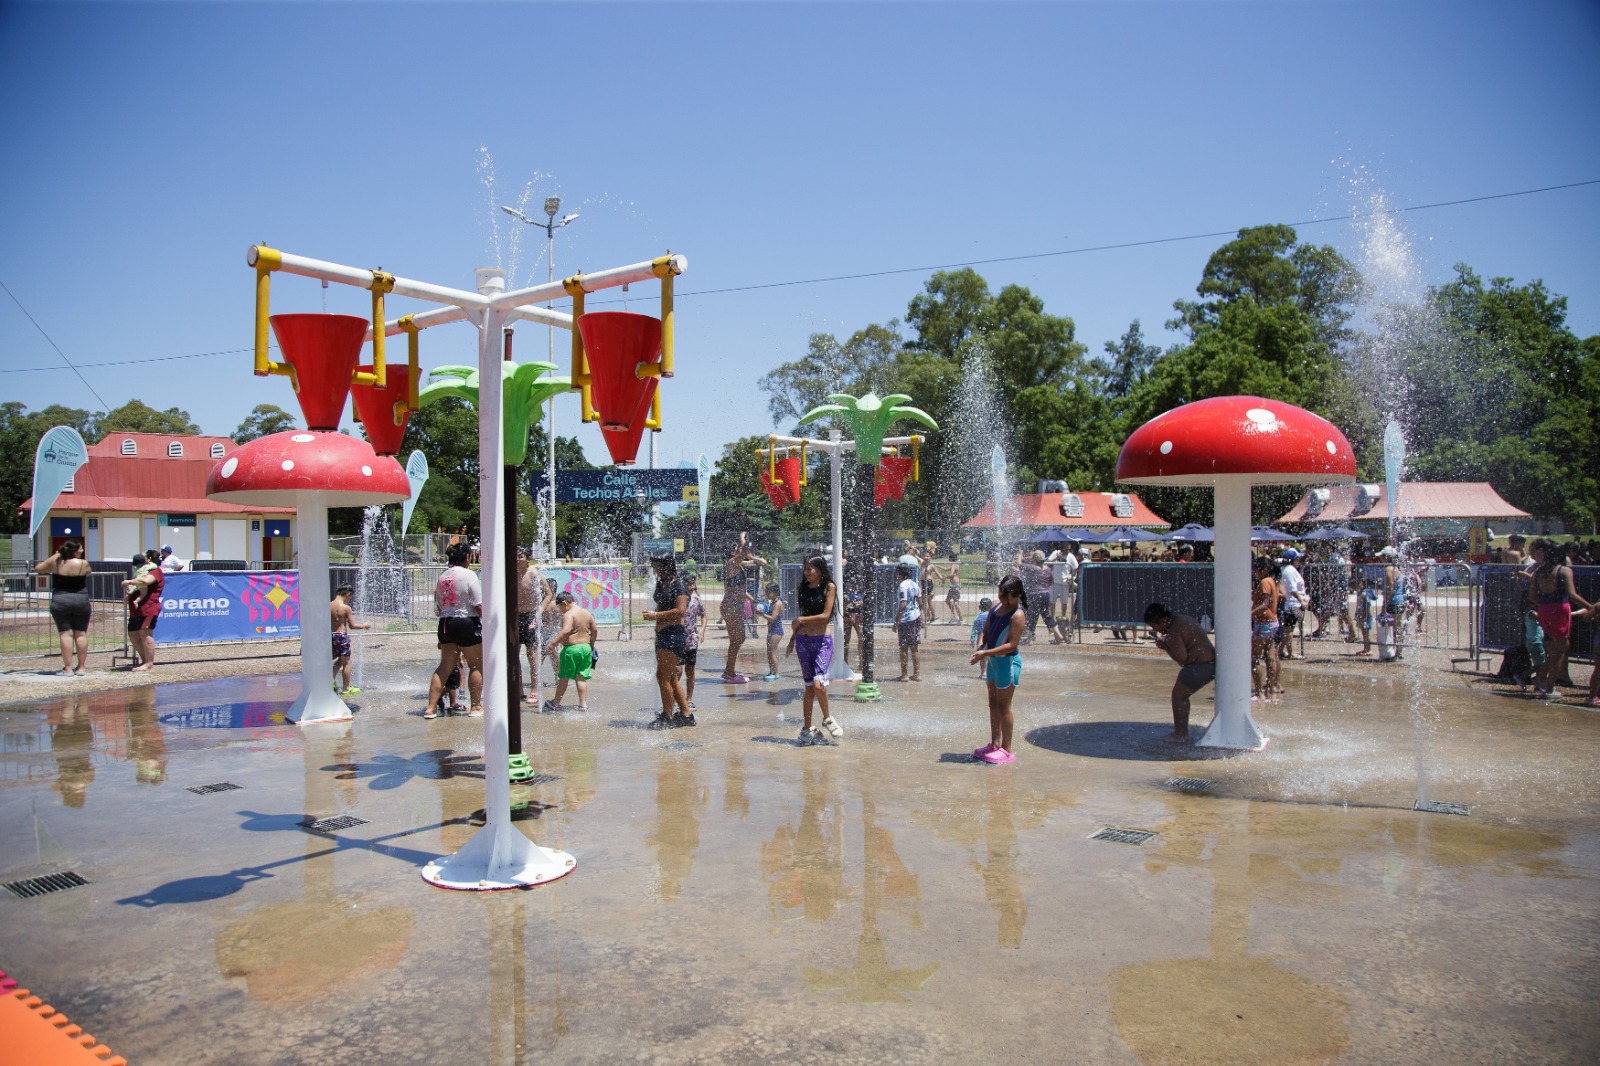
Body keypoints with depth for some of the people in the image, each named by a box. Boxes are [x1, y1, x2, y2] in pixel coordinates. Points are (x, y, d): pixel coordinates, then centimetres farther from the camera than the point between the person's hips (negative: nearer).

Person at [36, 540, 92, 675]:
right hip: (81, 601, -1)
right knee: (81, 634, 5)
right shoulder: (83, 563, -7)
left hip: (60, 601, 1)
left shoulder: (55, 562, -3)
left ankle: (68, 668, -3)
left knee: (65, 634, 0)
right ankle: (81, 667, 6)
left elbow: (37, 569, 14)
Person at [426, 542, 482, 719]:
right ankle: (476, 707, 10)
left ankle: (431, 708, 8)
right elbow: (479, 605, -13)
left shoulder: (442, 577, 10)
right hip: (467, 624, -7)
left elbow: (438, 608, 15)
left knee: (444, 666, 11)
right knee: (476, 665, 6)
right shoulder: (468, 575, -10)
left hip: (445, 623, 7)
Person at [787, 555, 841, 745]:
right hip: (803, 641, 4)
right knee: (809, 687, 5)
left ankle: (827, 718, 7)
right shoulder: (801, 589, 11)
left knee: (818, 684, -17)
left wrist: (801, 620, -7)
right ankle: (806, 729, 12)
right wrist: (792, 640, 18)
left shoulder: (829, 587, -3)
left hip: (823, 640, -4)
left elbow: (825, 616, -11)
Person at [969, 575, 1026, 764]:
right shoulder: (996, 607, 6)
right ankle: (994, 744, 24)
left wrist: (985, 653, -28)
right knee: (993, 704, 14)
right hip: (993, 660, 8)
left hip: (1008, 661, -8)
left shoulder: (1018, 615, -17)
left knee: (1003, 706, -2)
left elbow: (1012, 645, -23)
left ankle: (1006, 750, 7)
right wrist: (981, 649, -8)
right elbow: (986, 631, 12)